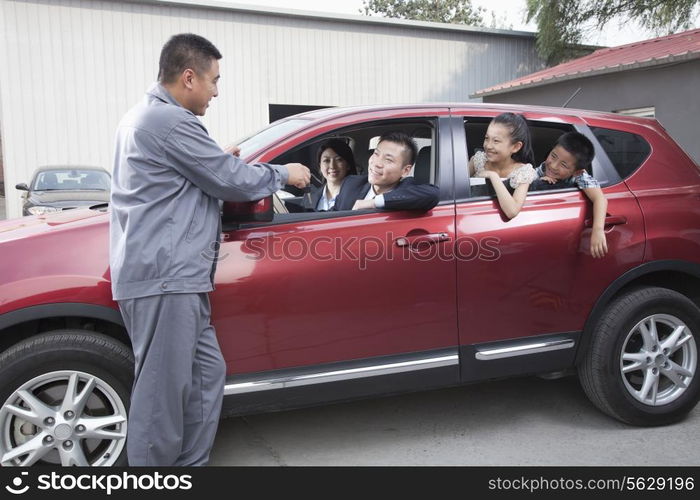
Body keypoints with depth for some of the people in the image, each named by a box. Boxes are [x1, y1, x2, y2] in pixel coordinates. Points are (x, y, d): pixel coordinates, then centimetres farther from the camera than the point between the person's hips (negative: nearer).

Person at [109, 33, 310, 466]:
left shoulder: (143, 116, 21)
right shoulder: (170, 121, -13)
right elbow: (232, 182, -10)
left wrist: (219, 158, 21)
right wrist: (284, 173, 6)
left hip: (175, 276, 11)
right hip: (164, 278, -11)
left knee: (207, 374, 15)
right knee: (163, 394, -4)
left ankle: (191, 463, 25)